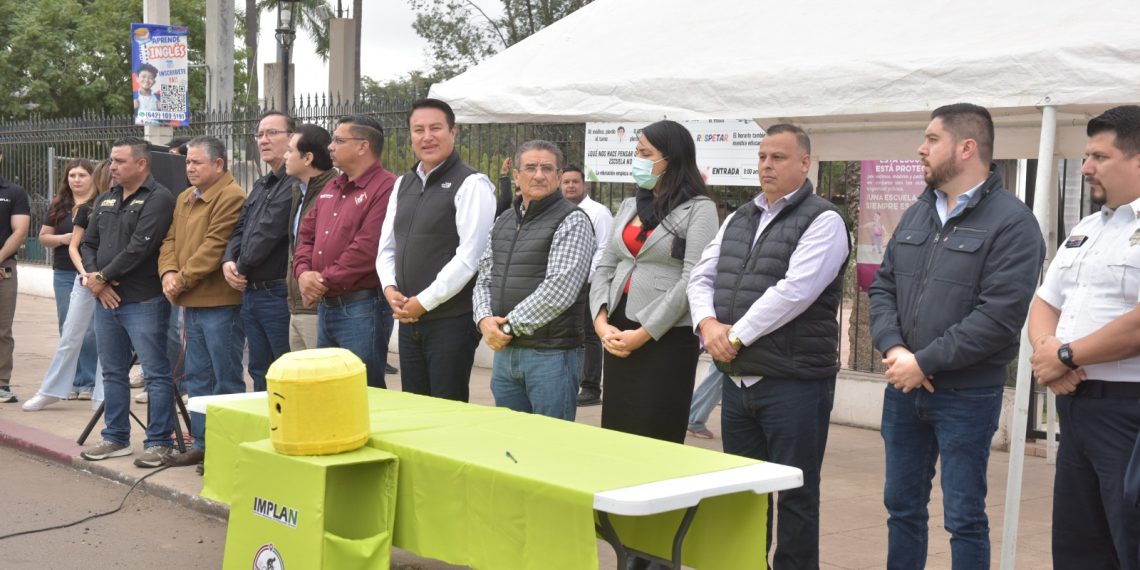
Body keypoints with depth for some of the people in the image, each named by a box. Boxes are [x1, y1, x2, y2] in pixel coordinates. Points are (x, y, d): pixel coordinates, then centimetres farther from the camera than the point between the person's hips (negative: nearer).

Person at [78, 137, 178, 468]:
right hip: (107, 300, 8)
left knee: (156, 374, -3)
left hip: (143, 301, -8)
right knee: (113, 373, 15)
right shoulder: (105, 201, 16)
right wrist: (94, 279, -3)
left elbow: (139, 248, -18)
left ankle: (158, 443, 3)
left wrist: (103, 276, -11)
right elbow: (88, 243, 15)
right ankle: (115, 438, 25)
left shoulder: (157, 199, -10)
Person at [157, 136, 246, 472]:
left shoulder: (231, 198, -13)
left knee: (226, 379, -1)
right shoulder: (184, 199, 17)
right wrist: (168, 272, -3)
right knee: (197, 378, 15)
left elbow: (214, 248, -19)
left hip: (219, 303, -9)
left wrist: (182, 280, -15)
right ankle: (201, 444, 25)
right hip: (191, 303, 9)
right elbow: (171, 240, 15)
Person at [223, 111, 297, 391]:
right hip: (250, 292, 10)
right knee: (260, 373, 17)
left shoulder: (295, 183, -14)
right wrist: (228, 261, -1)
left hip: (279, 293, -10)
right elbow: (241, 229, 19)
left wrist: (242, 266, -6)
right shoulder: (261, 185, 19)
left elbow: (270, 231, -19)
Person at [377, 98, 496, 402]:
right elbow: (387, 247, 17)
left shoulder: (471, 184, -10)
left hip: (452, 319, -7)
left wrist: (423, 302, -14)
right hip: (409, 319, 7)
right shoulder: (403, 184, 13)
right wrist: (390, 289, -2)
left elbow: (470, 256, -17)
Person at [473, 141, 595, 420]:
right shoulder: (503, 222, 15)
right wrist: (484, 319, -5)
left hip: (551, 353, -7)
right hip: (504, 351, 7)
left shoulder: (572, 221, -8)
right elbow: (484, 279, 15)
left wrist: (509, 326, -13)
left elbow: (558, 290, -18)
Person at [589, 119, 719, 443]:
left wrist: (643, 334, -15)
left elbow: (692, 281, -14)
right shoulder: (629, 207, 15)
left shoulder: (699, 209, -6)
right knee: (615, 435, 10)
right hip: (618, 336, 6)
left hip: (667, 339, -6)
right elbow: (604, 268, 13)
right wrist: (601, 323, -3)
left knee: (656, 440, -1)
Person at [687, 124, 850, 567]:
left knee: (795, 496, 2)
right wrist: (708, 322, -8)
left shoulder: (822, 220, -8)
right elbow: (702, 276, 12)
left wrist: (736, 335, -15)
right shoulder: (738, 219, 15)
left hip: (794, 383, -7)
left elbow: (794, 292, -19)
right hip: (737, 378, 7)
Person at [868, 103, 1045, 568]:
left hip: (967, 397, -6)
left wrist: (924, 362, -18)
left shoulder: (1011, 223, -12)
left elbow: (999, 316, -20)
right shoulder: (916, 214, 12)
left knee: (964, 517, 3)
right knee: (902, 506, 16)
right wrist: (892, 348, -9)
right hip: (903, 389, 7)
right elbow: (882, 286, 10)